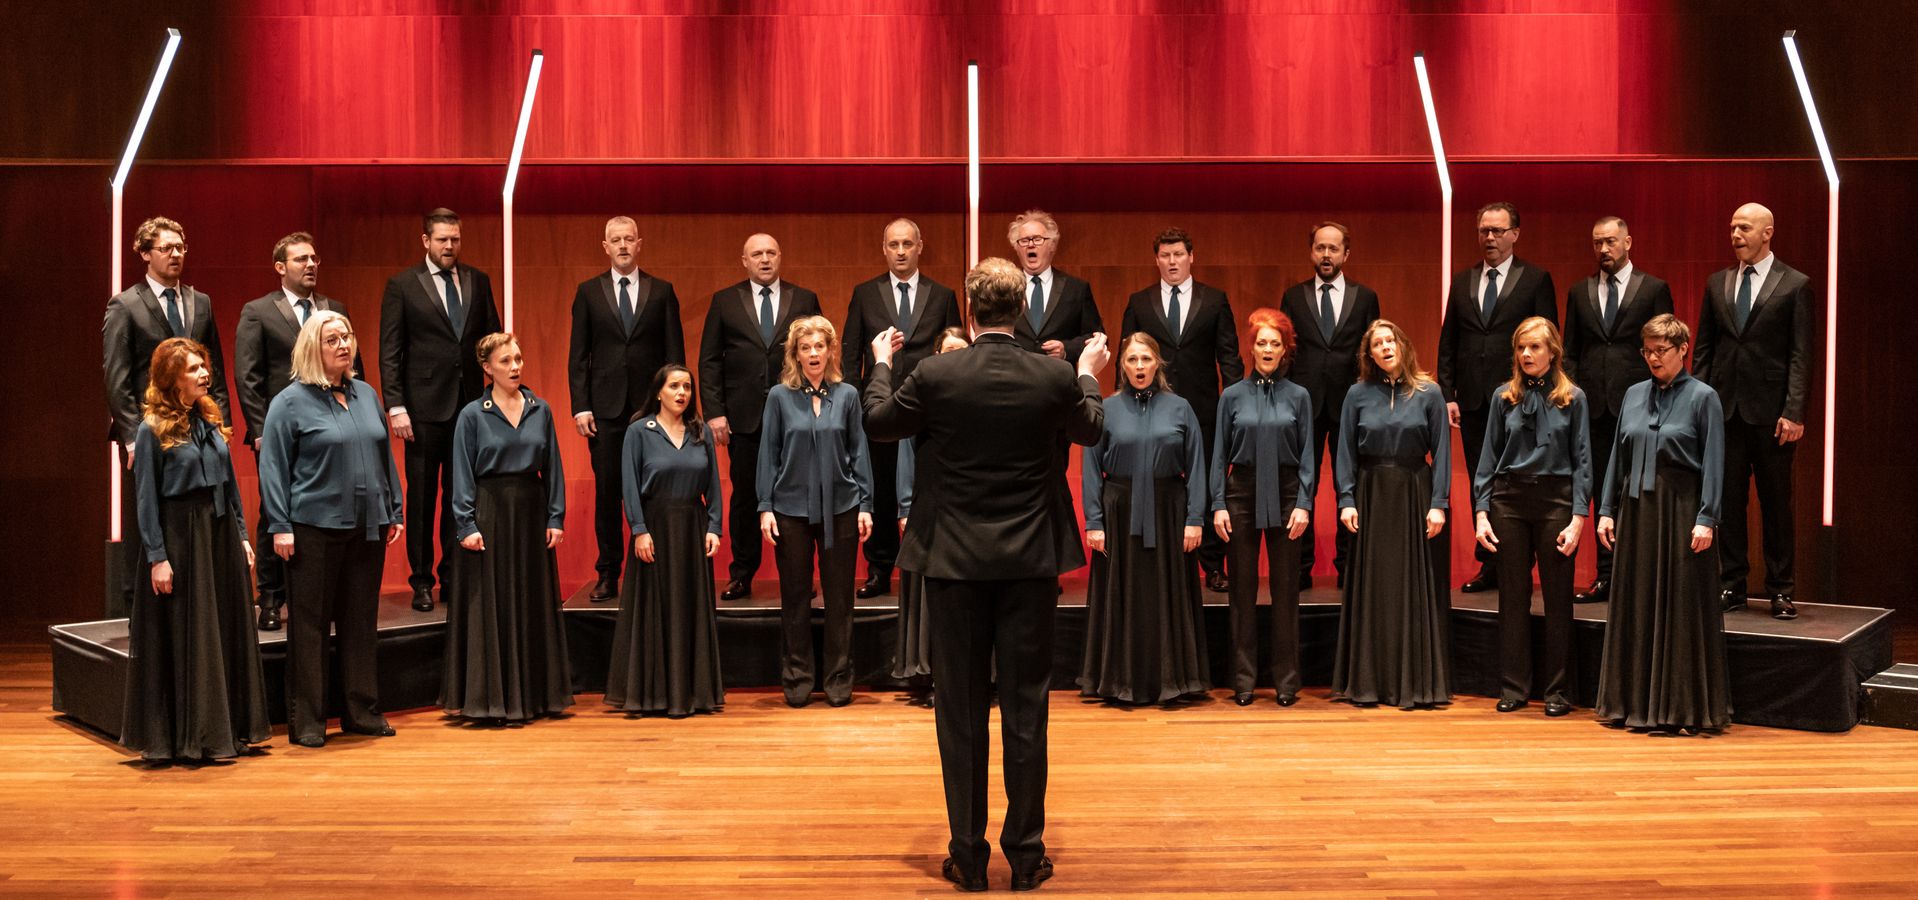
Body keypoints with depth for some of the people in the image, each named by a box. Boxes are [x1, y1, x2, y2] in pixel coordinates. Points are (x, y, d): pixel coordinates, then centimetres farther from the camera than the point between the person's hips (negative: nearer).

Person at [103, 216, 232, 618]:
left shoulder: (201, 303, 12)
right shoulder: (124, 306, -2)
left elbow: (215, 370, 14)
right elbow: (116, 378, -5)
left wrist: (222, 419, 4)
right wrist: (132, 434, -11)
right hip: (147, 431, -4)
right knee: (142, 529, 3)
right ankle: (128, 611, 12)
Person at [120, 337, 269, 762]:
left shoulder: (210, 420, 9)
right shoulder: (152, 431, -8)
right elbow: (146, 498, -9)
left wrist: (241, 535, 11)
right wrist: (157, 556, -13)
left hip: (221, 534, 6)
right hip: (180, 536, -6)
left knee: (229, 632, 11)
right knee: (185, 638, 1)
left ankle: (230, 729, 21)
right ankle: (189, 737, 11)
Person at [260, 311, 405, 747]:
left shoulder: (366, 394, 12)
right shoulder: (291, 402, -4)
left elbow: (385, 456, 17)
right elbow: (273, 467, -6)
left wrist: (394, 511, 13)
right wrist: (280, 527, -11)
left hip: (367, 527, 5)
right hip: (314, 527, -5)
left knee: (362, 621, 10)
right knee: (310, 624, 2)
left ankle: (362, 711, 20)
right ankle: (306, 720, 9)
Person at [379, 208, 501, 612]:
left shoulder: (478, 281, 9)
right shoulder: (402, 285, -1)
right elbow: (389, 352, -2)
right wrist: (396, 406, -9)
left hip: (471, 403, 3)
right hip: (425, 406, -3)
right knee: (422, 495, 4)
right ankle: (421, 580, 13)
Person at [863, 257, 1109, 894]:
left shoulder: (934, 375, -9)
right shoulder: (1055, 377, -5)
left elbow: (878, 422, 9)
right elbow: (1090, 431, 15)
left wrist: (880, 362, 27)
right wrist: (1090, 375, 33)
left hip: (954, 561, -1)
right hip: (1031, 562, 1)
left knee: (960, 711, 8)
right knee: (1025, 710, 8)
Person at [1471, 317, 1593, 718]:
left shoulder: (1572, 398, 2)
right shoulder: (1504, 396, 6)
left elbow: (1582, 461, 0)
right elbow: (1489, 456, 7)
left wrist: (1578, 519, -8)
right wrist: (1481, 513, -1)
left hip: (1555, 500, -1)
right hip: (1509, 500, 2)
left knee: (1558, 598, 3)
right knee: (1512, 597, 6)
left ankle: (1558, 691, 13)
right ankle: (1513, 687, 14)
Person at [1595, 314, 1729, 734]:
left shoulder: (1702, 397, -3)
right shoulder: (1634, 395, 11)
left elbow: (1714, 463, -7)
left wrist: (1706, 518, -14)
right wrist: (1607, 509, 8)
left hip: (1680, 510, -5)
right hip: (1636, 509, 5)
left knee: (1681, 606, -1)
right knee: (1634, 605, 8)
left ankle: (1681, 707, 7)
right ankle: (1635, 703, 17)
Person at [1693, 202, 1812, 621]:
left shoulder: (1794, 285, 0)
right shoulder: (1717, 283, 11)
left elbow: (1801, 354, -5)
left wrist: (1794, 412, -12)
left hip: (1770, 412, -3)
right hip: (1724, 408, 4)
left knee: (1775, 503, 3)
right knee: (1727, 500, 6)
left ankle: (1780, 590, 12)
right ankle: (1732, 584, 15)